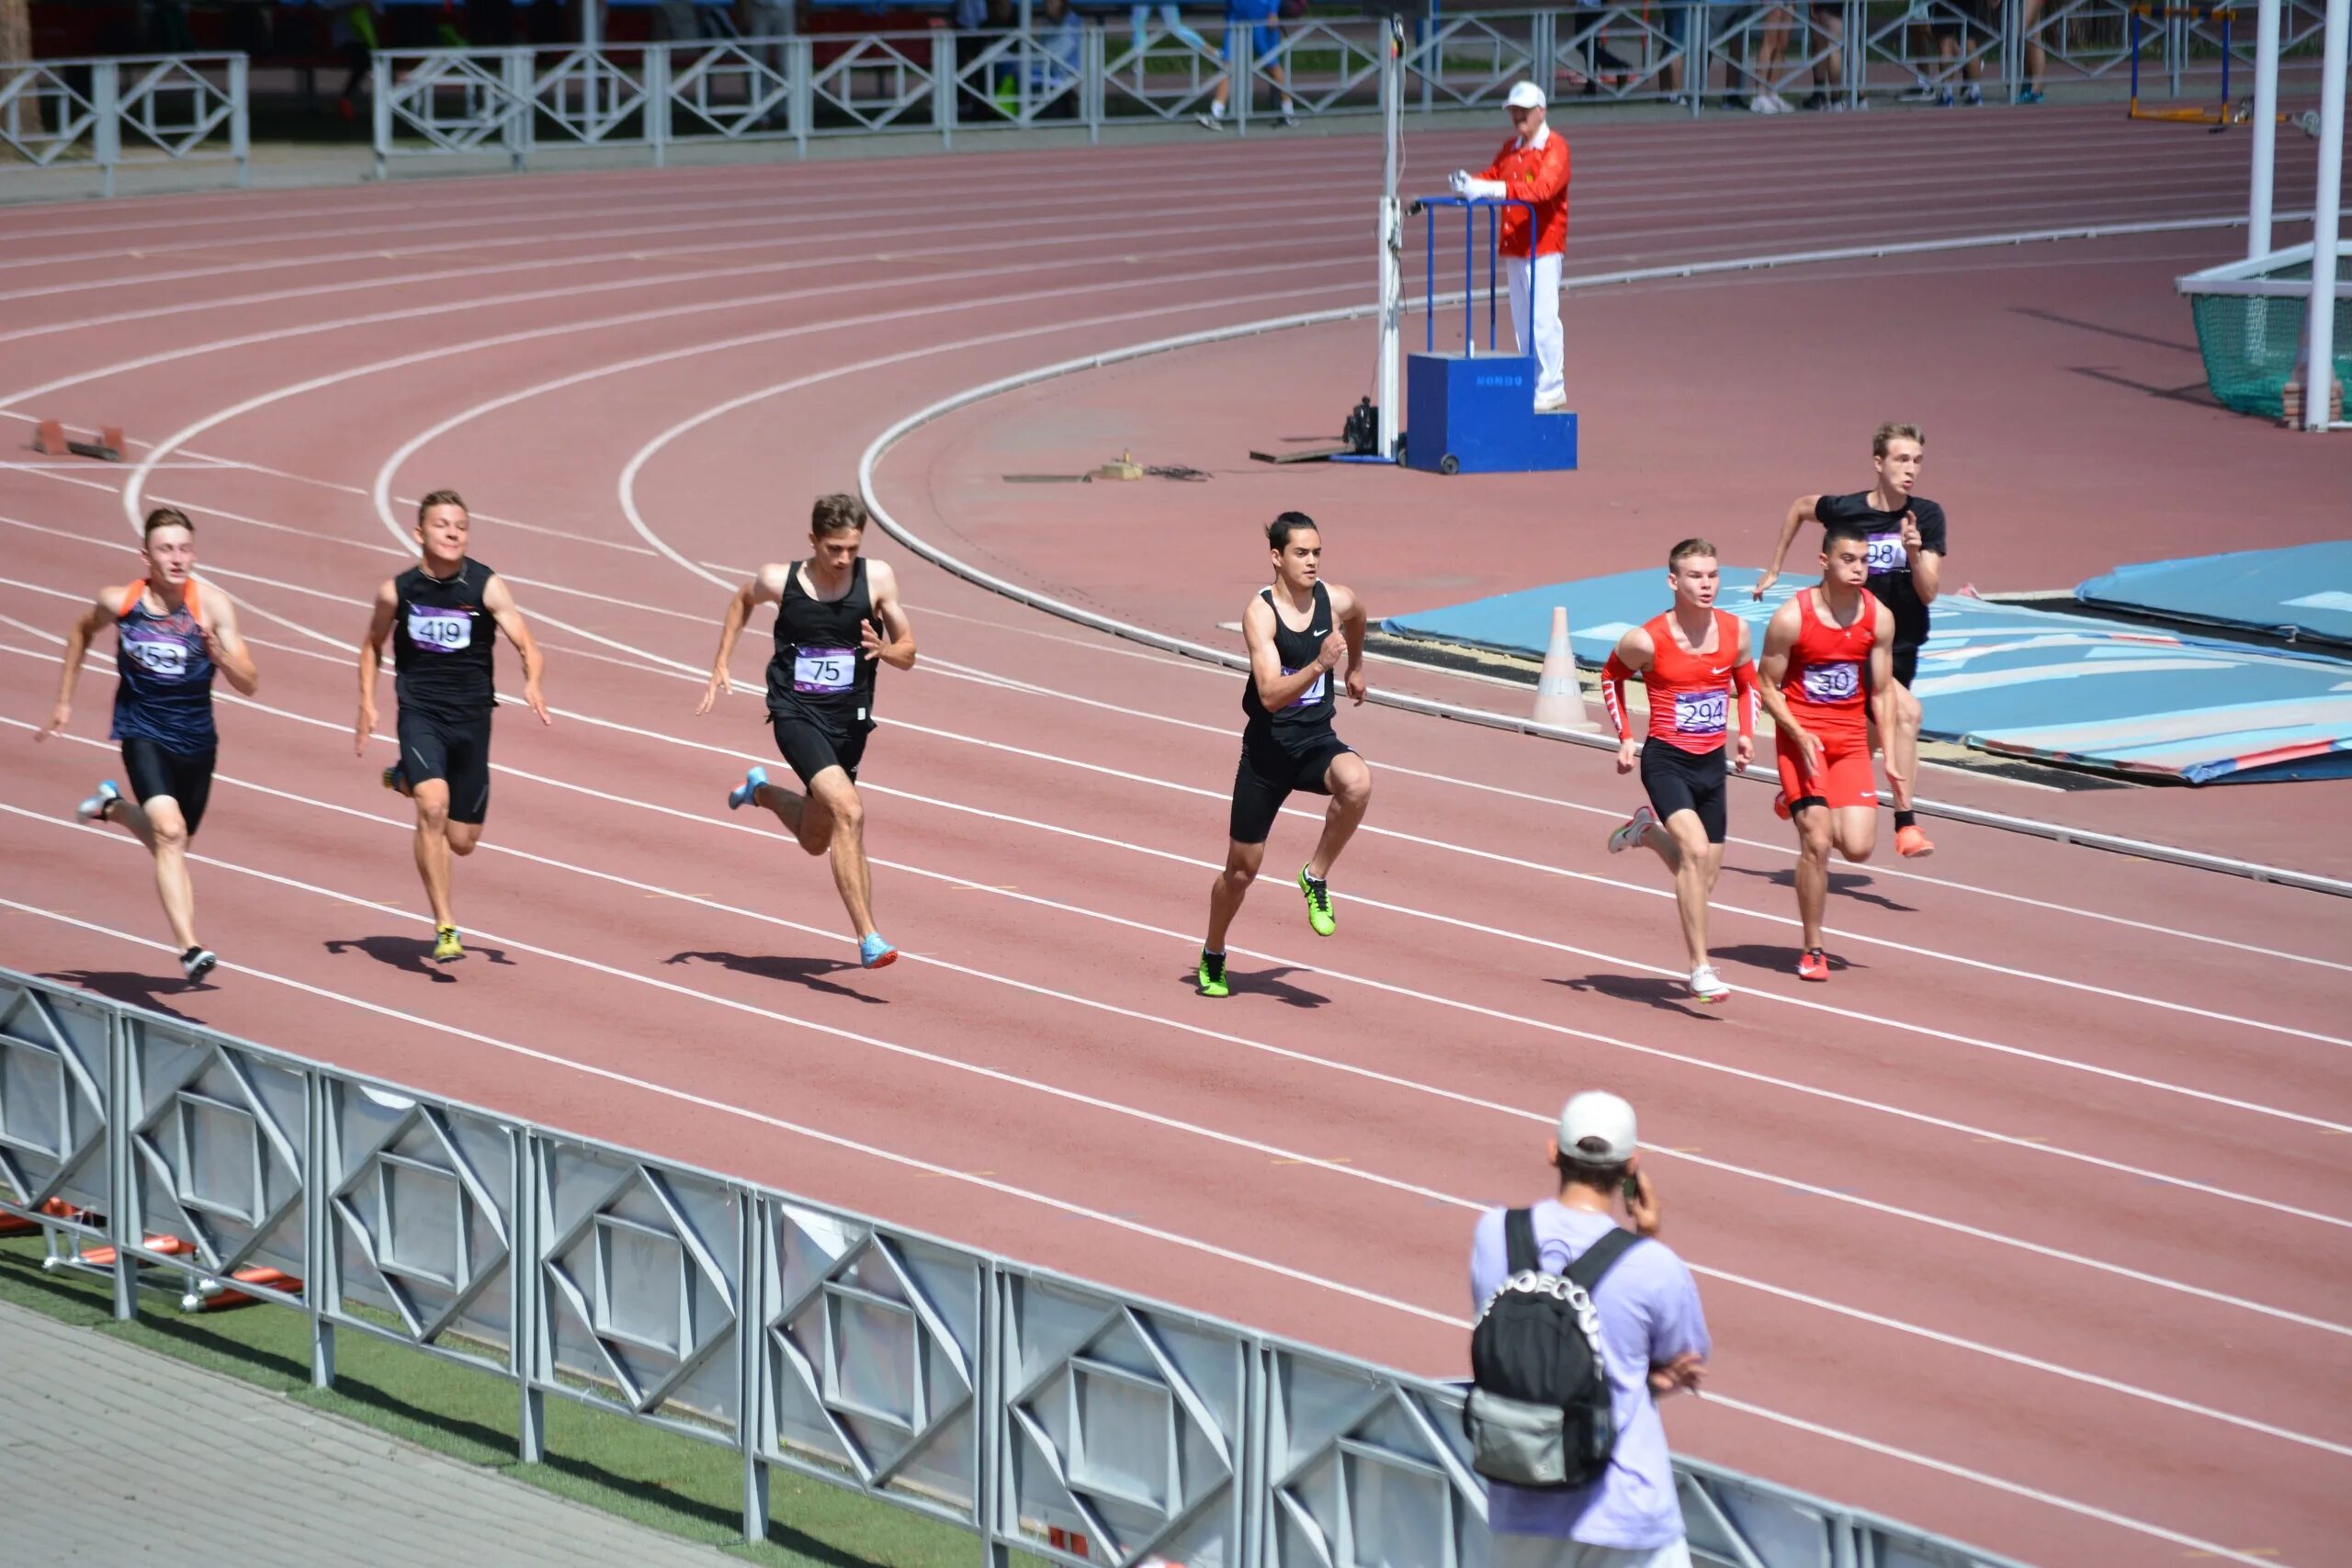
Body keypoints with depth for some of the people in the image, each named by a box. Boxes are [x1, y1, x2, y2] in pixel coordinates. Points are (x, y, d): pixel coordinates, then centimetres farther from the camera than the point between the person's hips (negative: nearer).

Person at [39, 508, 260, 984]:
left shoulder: (213, 605, -13)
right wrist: (64, 702, 14)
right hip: (143, 734, -2)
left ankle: (114, 807, 50)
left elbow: (250, 685, -14)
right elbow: (82, 631, 14)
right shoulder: (118, 601, -10)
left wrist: (218, 653, -33)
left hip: (196, 741, 2)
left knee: (172, 846, 20)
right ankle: (190, 949, -28)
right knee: (170, 833, -26)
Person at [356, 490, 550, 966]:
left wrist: (532, 684, -35)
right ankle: (445, 928, -17)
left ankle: (407, 779, 40)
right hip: (420, 714, -1)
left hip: (472, 717, 1)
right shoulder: (397, 590, -4)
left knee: (462, 841, 8)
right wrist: (367, 704, 5)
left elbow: (528, 646, -14)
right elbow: (373, 644, 15)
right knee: (433, 806, -26)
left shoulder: (487, 587, -9)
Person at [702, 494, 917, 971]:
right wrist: (720, 667, 11)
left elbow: (908, 653, 0)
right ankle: (867, 938, -25)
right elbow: (742, 600, 14)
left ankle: (760, 791, 52)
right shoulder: (780, 580, -10)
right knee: (848, 811, -27)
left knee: (816, 840, 20)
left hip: (850, 720, 4)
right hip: (797, 716, -4)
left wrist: (883, 649, -23)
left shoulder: (878, 578, -7)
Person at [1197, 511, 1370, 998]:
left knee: (1357, 783, -35)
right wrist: (1318, 666, -40)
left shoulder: (1337, 601, -5)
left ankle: (1316, 876, -11)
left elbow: (1357, 617, 24)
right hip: (1268, 748, -3)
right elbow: (1271, 695, -28)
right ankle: (1213, 957, 36)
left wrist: (1355, 666, 36)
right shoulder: (1260, 613, -17)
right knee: (1242, 869, 9)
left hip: (1317, 739, 3)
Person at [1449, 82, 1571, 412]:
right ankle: (1530, 385, 17)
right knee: (1522, 320, 11)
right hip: (1512, 246, 8)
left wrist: (1495, 189, -35)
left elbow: (1543, 187, -24)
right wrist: (1468, 182, -13)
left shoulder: (1554, 147, -9)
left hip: (1542, 246, -8)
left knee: (1542, 318, -9)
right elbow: (1492, 176, 11)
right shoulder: (1510, 148, 17)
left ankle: (1551, 388, -4)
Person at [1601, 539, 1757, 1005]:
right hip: (1666, 761, -5)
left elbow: (1747, 682, 17)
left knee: (1704, 876, 13)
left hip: (1712, 764, 5)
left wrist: (1747, 733, 3)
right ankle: (1699, 969, -21)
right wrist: (1624, 738, 0)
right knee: (1696, 850, -27)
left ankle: (1646, 830, 45)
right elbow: (1611, 677, 6)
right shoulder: (1647, 640, -14)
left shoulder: (1735, 631, -2)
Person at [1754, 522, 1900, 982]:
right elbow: (1767, 687, -6)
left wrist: (1889, 755, 0)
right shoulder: (1791, 618, -13)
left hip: (1851, 740, 4)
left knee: (1859, 848, -7)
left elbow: (1882, 691, 6)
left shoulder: (1879, 618, -2)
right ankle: (1812, 949, 2)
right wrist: (1800, 736, -19)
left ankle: (1808, 809, 28)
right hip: (1801, 736, -3)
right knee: (1816, 844, -12)